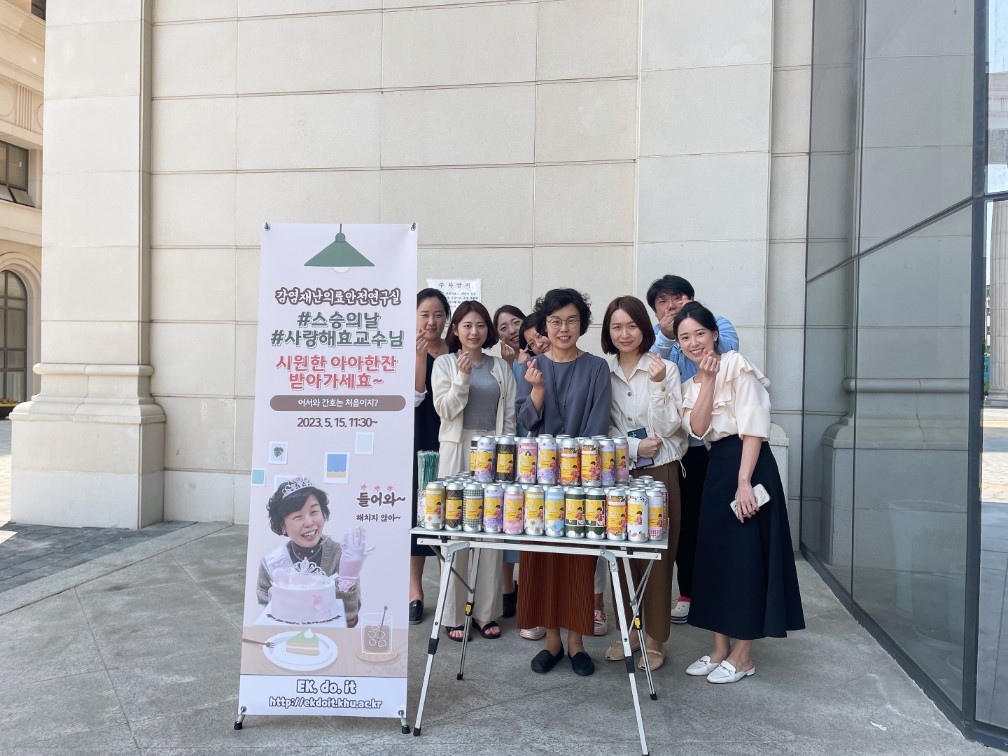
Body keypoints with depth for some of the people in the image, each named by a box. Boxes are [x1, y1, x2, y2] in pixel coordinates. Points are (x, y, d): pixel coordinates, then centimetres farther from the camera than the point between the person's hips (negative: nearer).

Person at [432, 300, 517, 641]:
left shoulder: (501, 367, 11)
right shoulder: (444, 363, 6)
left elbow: (510, 415, 10)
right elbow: (445, 410, -4)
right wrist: (462, 377, -16)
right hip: (457, 452, -2)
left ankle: (486, 612, 14)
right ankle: (454, 614, 9)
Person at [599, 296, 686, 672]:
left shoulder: (665, 369, -3)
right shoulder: (602, 371, 4)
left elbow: (669, 428, -8)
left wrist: (658, 385, -19)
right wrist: (633, 446, -9)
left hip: (658, 471, -2)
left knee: (655, 556, 1)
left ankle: (654, 638, 15)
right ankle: (629, 630, 24)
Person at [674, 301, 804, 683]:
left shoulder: (736, 365, -8)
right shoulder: (690, 385, 13)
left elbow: (754, 426, -15)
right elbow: (698, 429, -4)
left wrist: (744, 482, -21)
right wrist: (707, 380, -9)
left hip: (748, 465, -7)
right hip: (716, 469, 8)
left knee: (745, 557, -1)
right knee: (714, 555, 10)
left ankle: (743, 655, 12)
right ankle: (721, 648, 23)